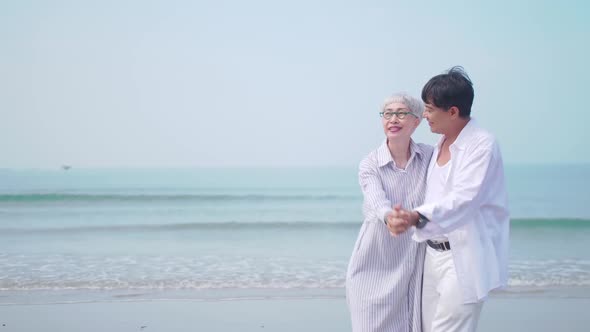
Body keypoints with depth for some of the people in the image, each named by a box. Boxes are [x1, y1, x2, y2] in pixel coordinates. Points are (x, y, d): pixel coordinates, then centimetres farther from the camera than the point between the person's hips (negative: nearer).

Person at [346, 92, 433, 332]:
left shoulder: (431, 157, 2)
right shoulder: (370, 165, -5)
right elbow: (378, 203, -23)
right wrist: (393, 217, -45)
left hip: (415, 266, 2)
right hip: (377, 266, -2)